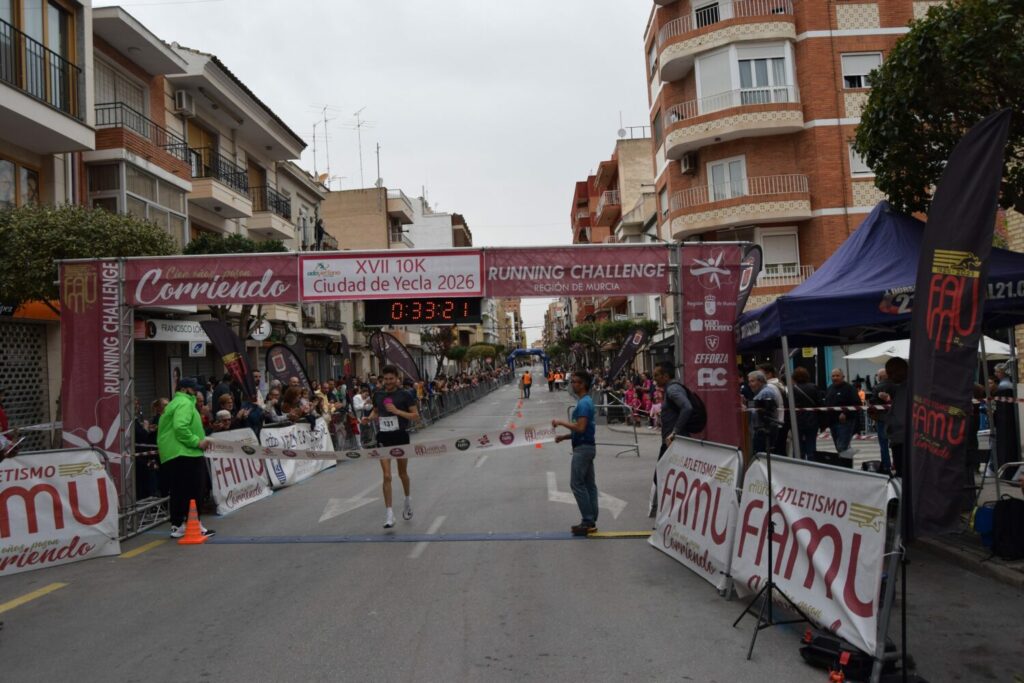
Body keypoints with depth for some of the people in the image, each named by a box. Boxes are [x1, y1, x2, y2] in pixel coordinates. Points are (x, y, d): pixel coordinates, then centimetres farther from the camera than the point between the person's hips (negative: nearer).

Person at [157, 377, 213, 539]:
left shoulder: (174, 403, 24)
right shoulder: (185, 403, -9)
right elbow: (180, 427, -24)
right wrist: (198, 442, -19)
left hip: (171, 455, 10)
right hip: (185, 454, -10)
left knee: (178, 492, 12)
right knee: (193, 491, -6)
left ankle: (177, 526, 15)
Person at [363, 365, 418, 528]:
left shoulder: (405, 395, -7)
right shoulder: (378, 395, 4)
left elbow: (416, 416, -9)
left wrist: (397, 411, -21)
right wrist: (369, 417, -1)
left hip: (400, 436, -2)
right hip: (383, 437, 2)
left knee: (402, 474, 15)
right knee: (387, 476, -7)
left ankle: (408, 499, 44)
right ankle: (389, 514, -5)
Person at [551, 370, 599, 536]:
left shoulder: (583, 403, -18)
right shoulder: (586, 401, 15)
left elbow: (580, 428, -26)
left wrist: (561, 422, -16)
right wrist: (564, 436, 12)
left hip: (583, 448, -10)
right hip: (587, 446, 10)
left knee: (577, 484, -6)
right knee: (588, 484, 10)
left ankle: (588, 522, -3)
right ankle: (590, 521, 14)